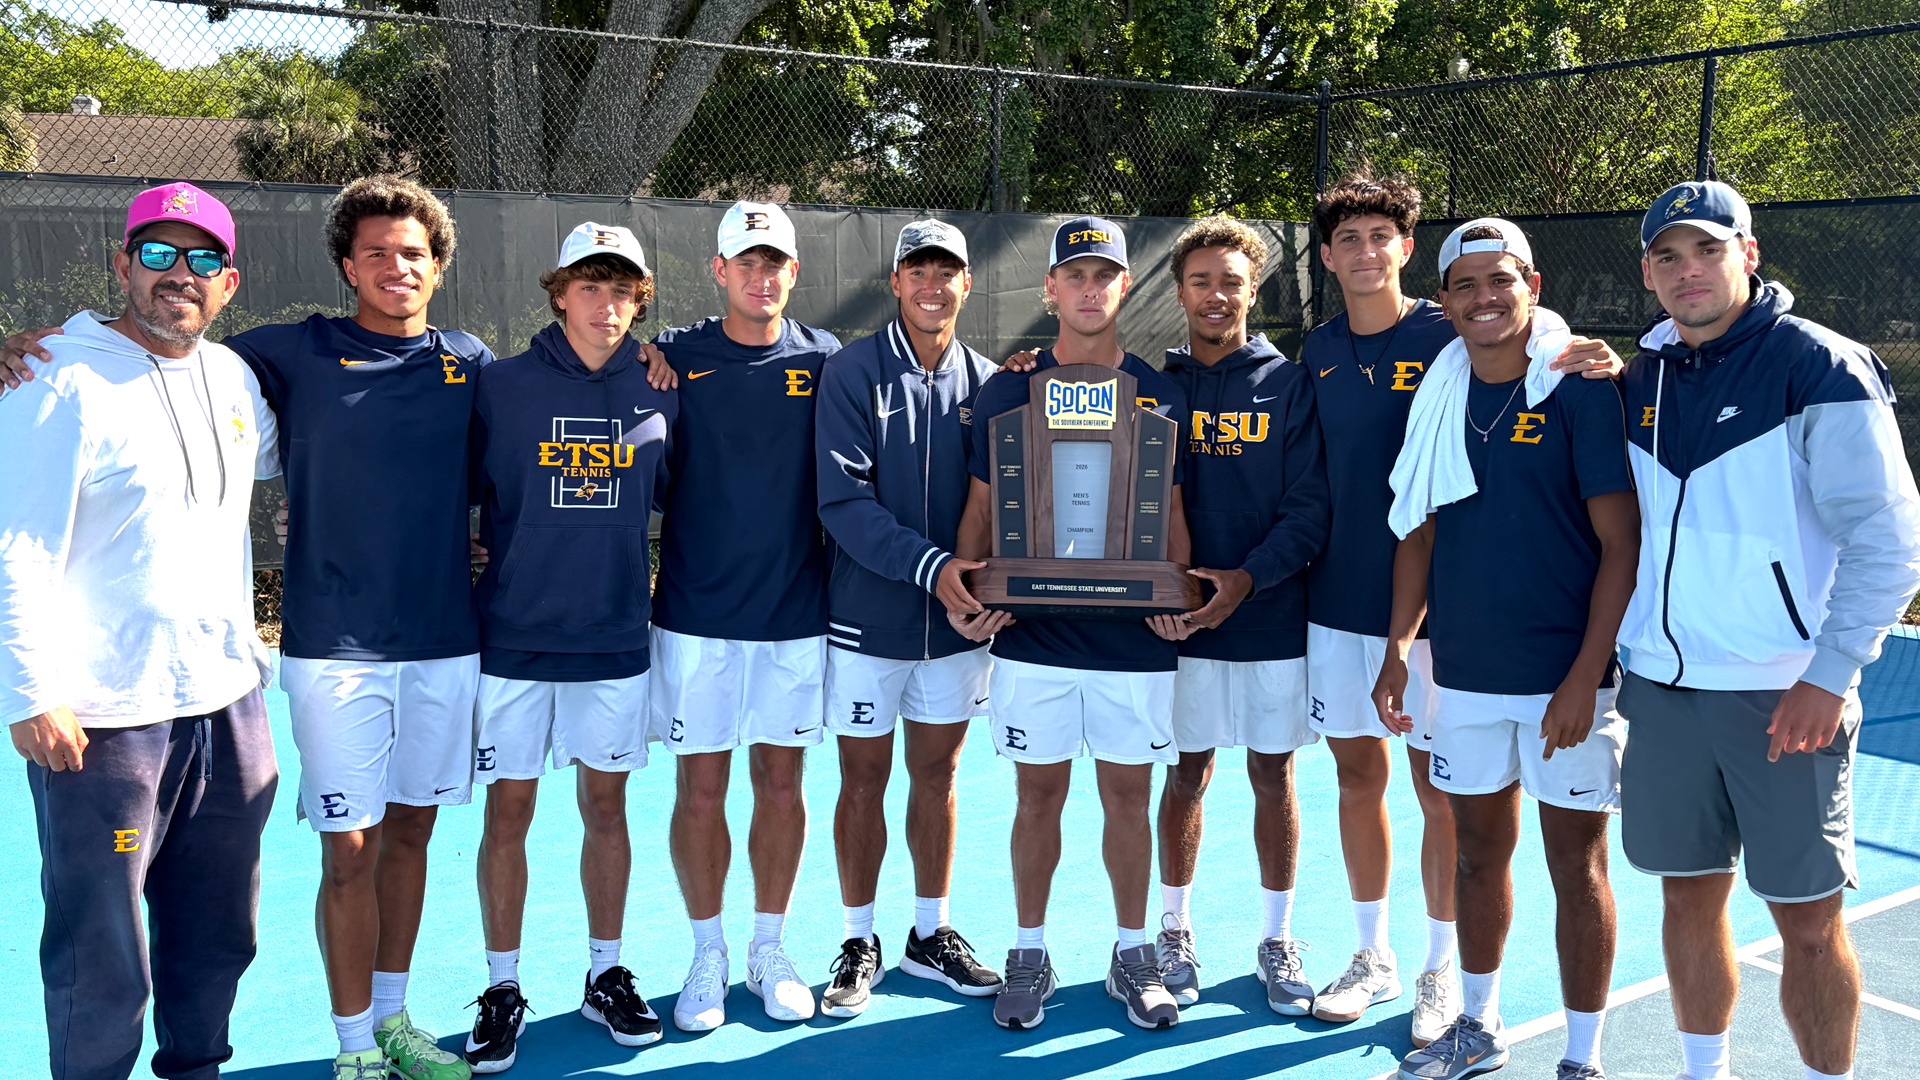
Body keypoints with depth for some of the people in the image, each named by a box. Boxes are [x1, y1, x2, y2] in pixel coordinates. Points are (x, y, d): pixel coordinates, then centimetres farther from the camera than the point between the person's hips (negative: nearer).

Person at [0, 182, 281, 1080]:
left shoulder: (235, 377, 9)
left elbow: (286, 452, 32)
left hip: (227, 703, 7)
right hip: (103, 719, -6)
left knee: (218, 936, 17)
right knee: (102, 957, 2)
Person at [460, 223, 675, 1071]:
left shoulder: (656, 394, 3)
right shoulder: (502, 386, -4)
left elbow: (674, 494, 15)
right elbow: (462, 493, 1)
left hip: (615, 638, 2)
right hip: (514, 637, -2)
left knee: (606, 805, 11)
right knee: (508, 809, 5)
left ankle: (605, 976, 27)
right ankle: (502, 992, 20)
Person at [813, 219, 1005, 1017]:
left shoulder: (985, 381, 4)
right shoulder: (852, 372, -6)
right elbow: (844, 501, -14)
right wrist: (930, 565, -24)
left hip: (957, 619, 3)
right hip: (869, 617, -3)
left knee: (936, 775, 13)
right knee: (864, 780, 6)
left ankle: (930, 936, 28)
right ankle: (859, 944, 22)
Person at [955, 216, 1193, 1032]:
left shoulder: (1161, 396, 6)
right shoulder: (1007, 391, 4)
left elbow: (1172, 514, 8)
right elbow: (982, 507, 6)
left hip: (1135, 636, 1)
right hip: (1032, 634, 0)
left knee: (1128, 795, 9)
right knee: (1039, 794, 8)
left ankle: (1133, 956, 24)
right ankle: (1029, 955, 23)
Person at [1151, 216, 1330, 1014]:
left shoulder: (1289, 384, 1)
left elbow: (1310, 508, -6)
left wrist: (1249, 575, -18)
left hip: (1272, 619, 0)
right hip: (1181, 621, 1)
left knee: (1273, 778, 8)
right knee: (1186, 774, 9)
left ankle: (1277, 941, 22)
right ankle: (1175, 931, 24)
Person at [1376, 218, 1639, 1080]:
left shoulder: (1581, 388, -9)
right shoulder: (1438, 395, 7)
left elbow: (1621, 542, -11)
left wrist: (1585, 678, -16)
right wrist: (1397, 649, 8)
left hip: (1565, 682, -5)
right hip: (1464, 675, 5)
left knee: (1576, 870, 5)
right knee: (1478, 852, 16)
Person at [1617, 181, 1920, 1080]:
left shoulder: (1821, 367, -7)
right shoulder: (1640, 380, 9)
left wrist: (1831, 675, -14)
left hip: (1787, 695, -5)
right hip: (1661, 686, 5)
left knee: (1807, 919, 3)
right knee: (1689, 898, 13)